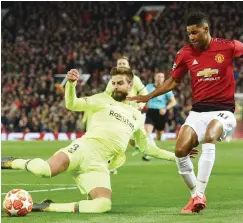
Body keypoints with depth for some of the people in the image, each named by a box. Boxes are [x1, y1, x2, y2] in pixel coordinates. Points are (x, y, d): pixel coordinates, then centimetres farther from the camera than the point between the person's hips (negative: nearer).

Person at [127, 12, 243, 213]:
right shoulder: (185, 54, 2)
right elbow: (173, 82, 16)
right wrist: (148, 97, 12)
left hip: (222, 110, -4)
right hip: (198, 111, 4)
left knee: (209, 137, -34)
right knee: (180, 151, -15)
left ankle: (200, 193, -32)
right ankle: (195, 195, 6)